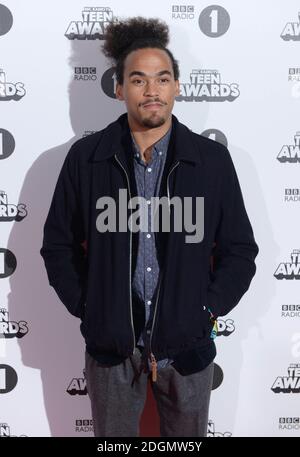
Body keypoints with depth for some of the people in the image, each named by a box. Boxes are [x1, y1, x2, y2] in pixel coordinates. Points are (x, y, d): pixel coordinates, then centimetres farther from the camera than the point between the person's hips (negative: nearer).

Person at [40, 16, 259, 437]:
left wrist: (208, 310, -6)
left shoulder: (212, 159, -2)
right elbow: (58, 244, 4)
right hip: (109, 344, 0)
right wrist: (86, 308, -4)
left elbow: (240, 250, 2)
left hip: (187, 345, 1)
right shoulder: (85, 157, -3)